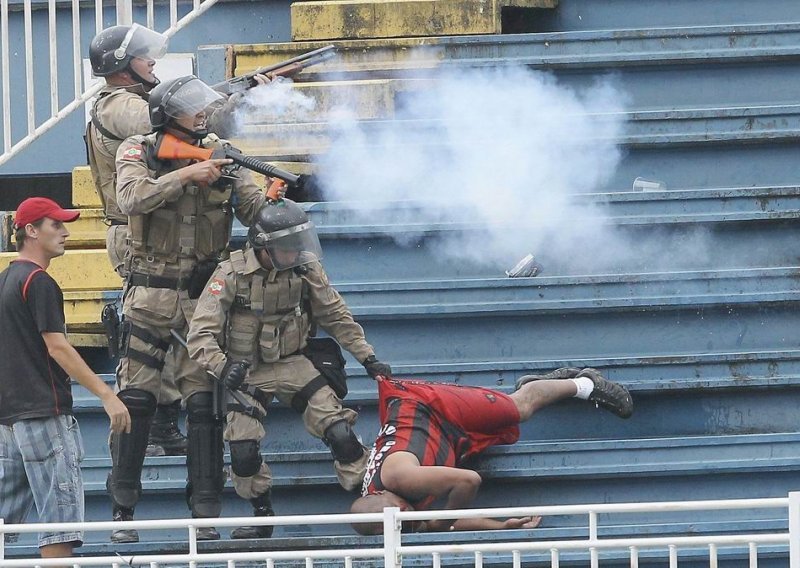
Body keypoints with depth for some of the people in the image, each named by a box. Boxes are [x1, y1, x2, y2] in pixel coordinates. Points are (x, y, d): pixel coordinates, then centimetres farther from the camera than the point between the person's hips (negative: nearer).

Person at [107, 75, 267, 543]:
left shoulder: (221, 154, 3)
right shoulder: (138, 153, -3)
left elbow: (254, 210, -3)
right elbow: (132, 198, -22)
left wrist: (273, 202, -25)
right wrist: (186, 175, -27)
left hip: (204, 295, 1)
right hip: (150, 294, -1)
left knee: (205, 403, -2)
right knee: (135, 399, -1)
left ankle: (206, 513, 2)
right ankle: (123, 510, 7)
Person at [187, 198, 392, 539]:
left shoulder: (306, 270, -6)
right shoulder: (232, 275, -17)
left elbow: (336, 316, 10)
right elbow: (200, 335, -20)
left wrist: (367, 358, 6)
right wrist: (223, 367, -39)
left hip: (295, 364, 2)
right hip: (248, 373, -2)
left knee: (340, 433, -13)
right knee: (243, 452, -16)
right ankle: (262, 518, 8)